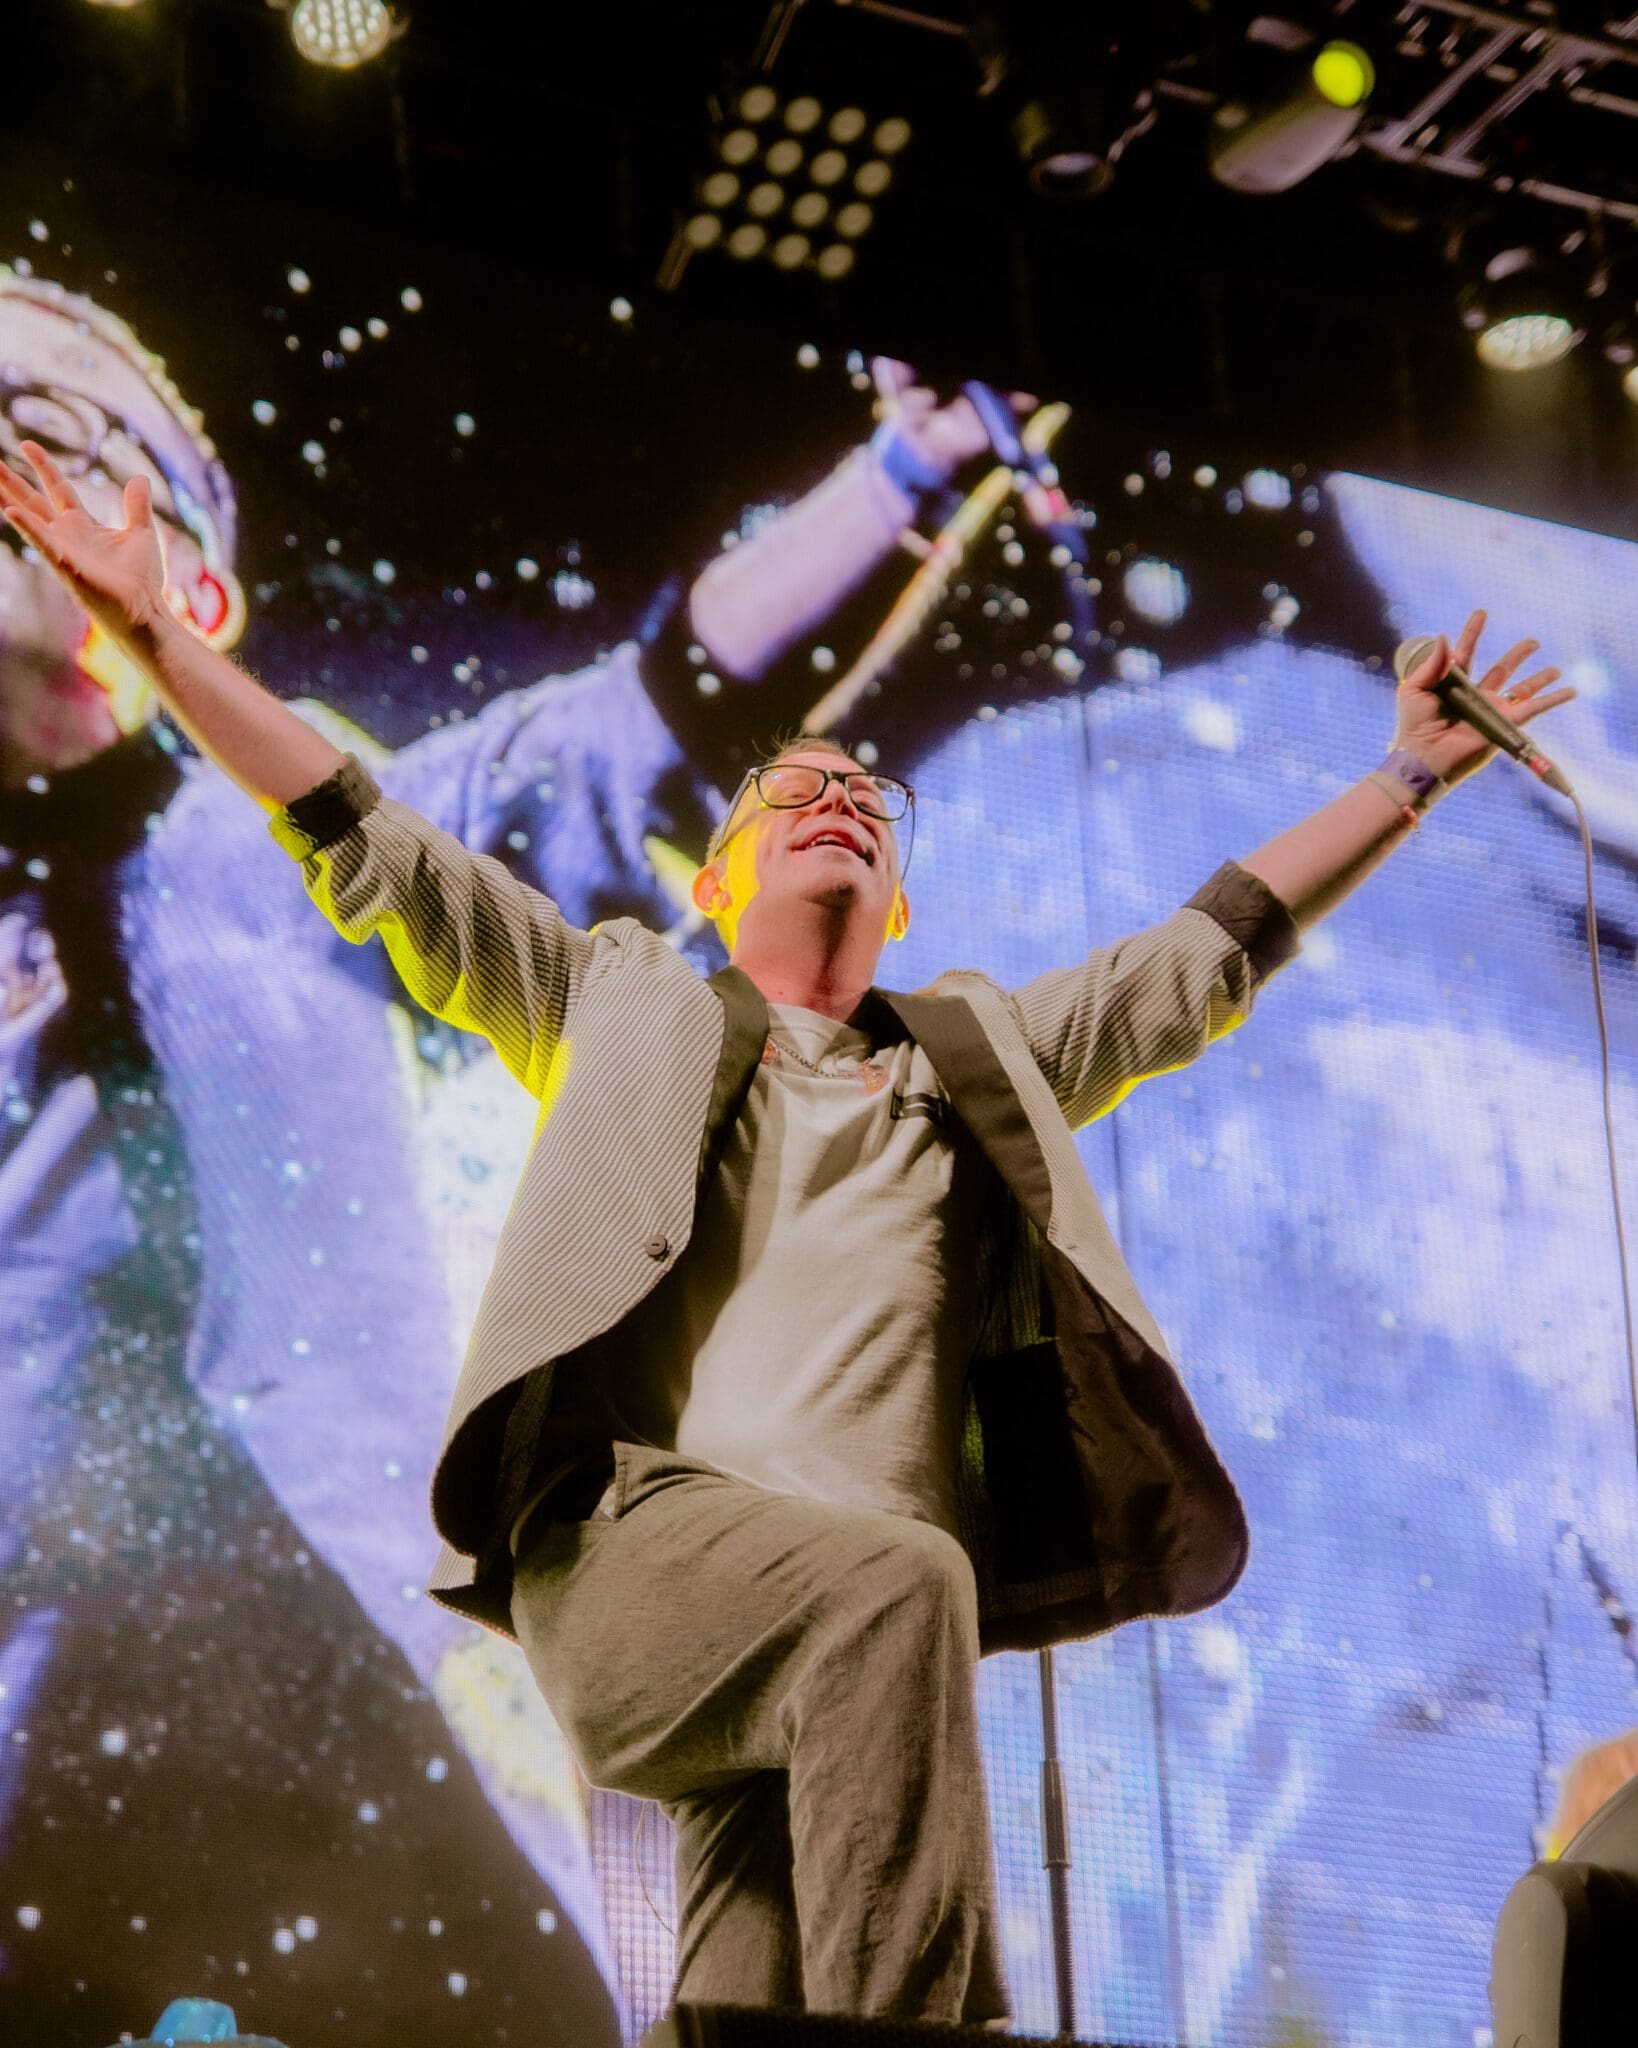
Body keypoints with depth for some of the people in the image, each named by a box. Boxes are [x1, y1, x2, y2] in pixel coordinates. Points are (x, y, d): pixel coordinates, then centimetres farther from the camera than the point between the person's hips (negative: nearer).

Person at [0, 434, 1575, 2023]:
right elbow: (368, 852, 19)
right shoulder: (623, 1006, 23)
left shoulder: (983, 1056, 31)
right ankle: (916, 2014, -38)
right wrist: (156, 639, 14)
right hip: (633, 1540, -3)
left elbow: (1214, 954, 34)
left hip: (859, 1627, 3)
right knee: (898, 1580, -35)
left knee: (747, 2004, -11)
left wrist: (1410, 776, 35)